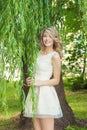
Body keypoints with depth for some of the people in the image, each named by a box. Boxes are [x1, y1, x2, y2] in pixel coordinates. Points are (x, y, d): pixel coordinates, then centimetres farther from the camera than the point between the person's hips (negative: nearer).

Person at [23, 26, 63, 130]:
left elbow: (56, 80, -6)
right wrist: (29, 80, 5)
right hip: (35, 92, 7)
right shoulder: (40, 53, 15)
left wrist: (39, 83, -16)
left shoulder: (55, 56, -6)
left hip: (46, 94, -7)